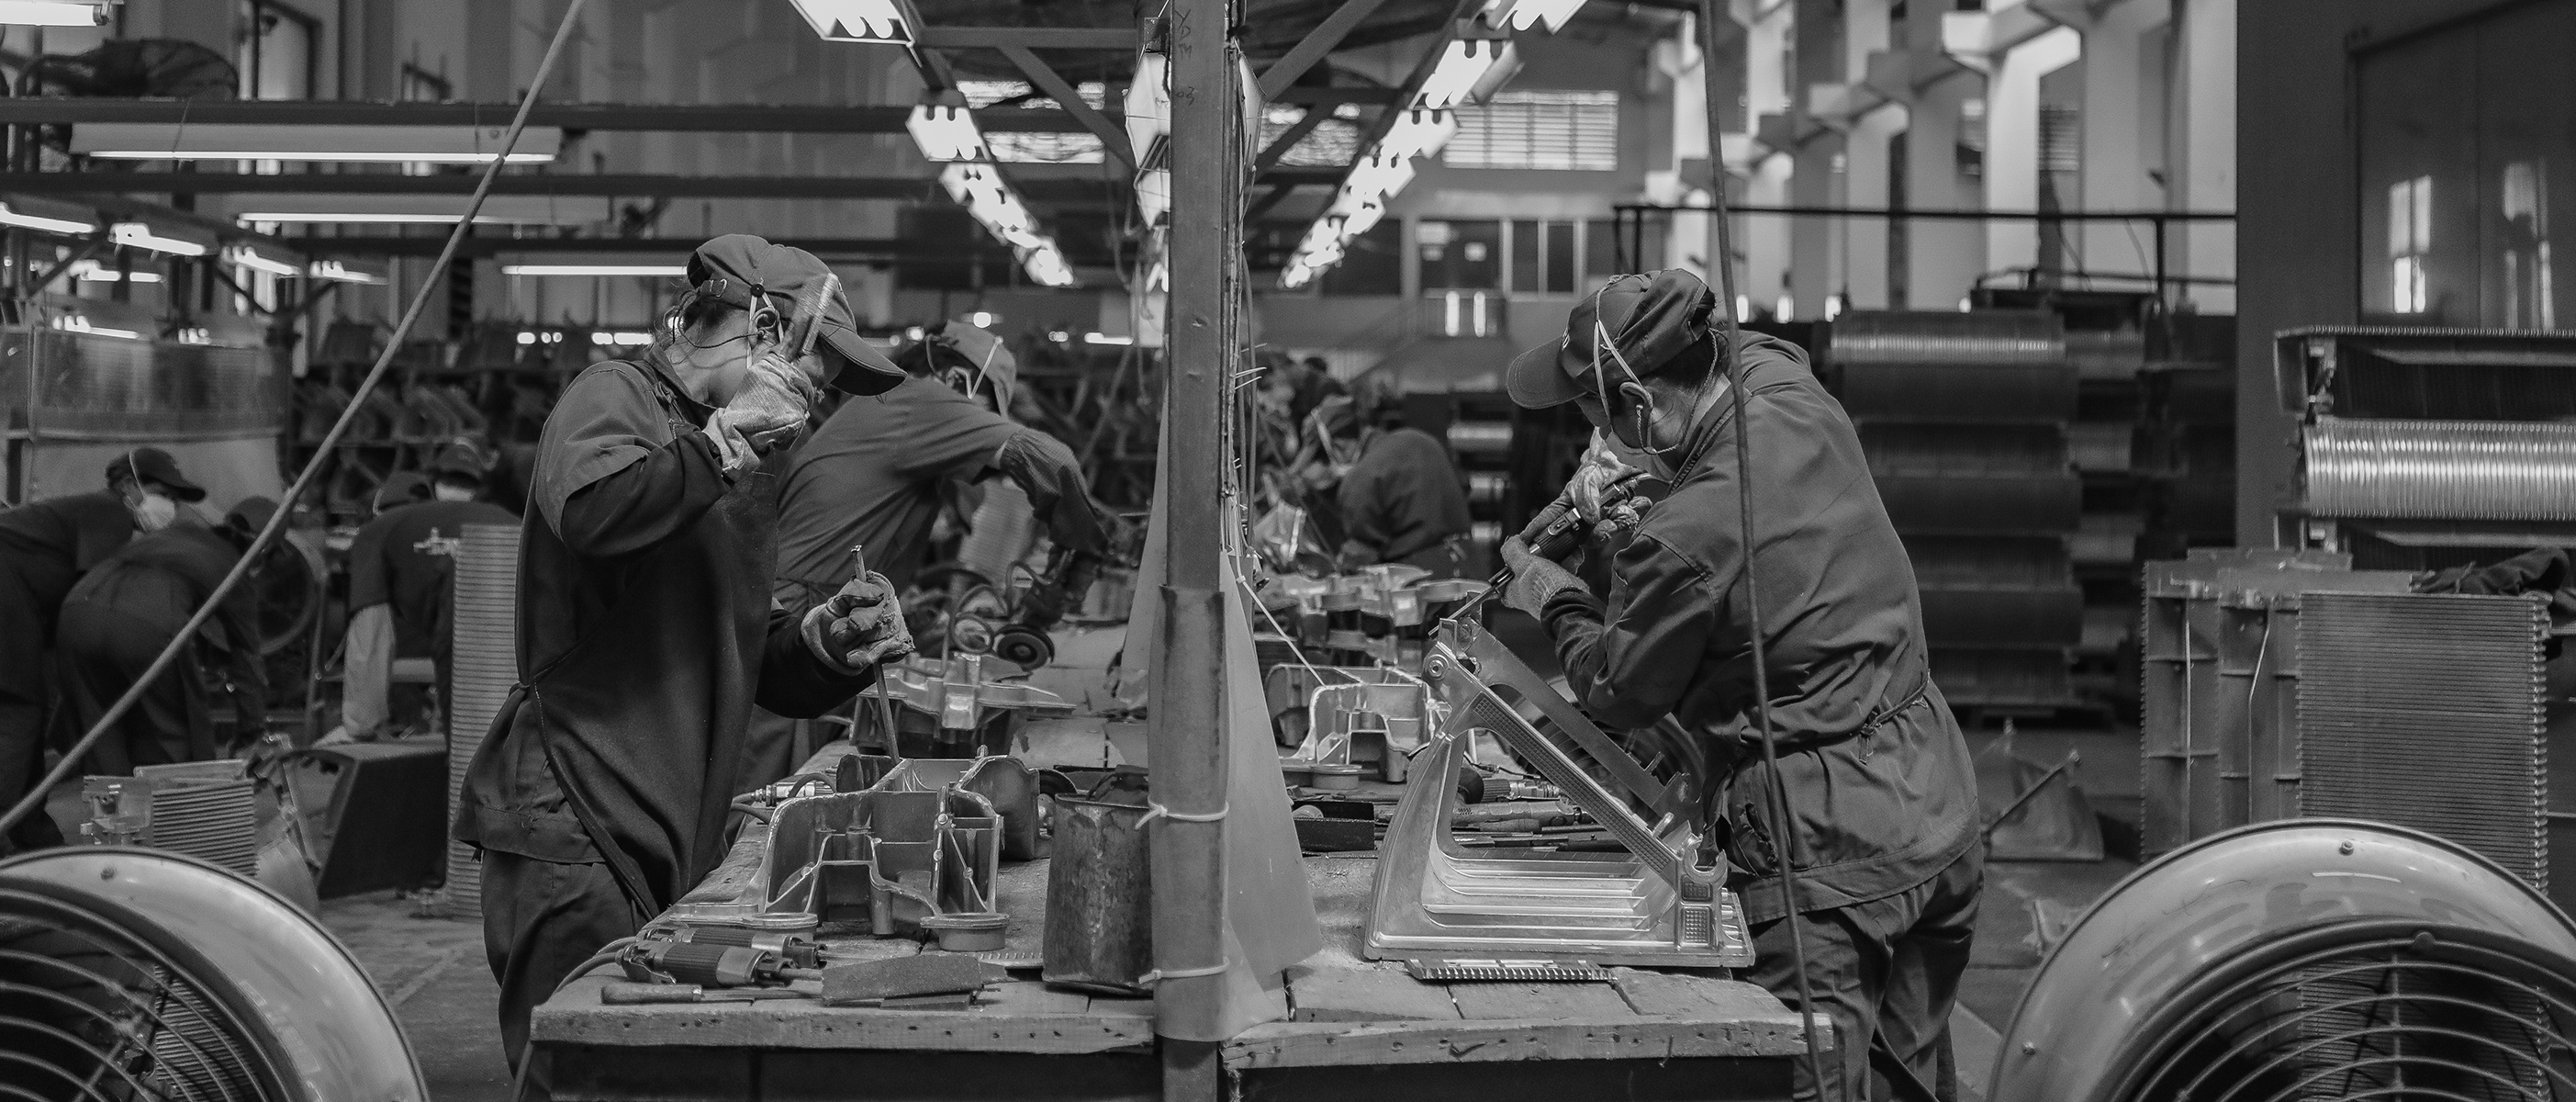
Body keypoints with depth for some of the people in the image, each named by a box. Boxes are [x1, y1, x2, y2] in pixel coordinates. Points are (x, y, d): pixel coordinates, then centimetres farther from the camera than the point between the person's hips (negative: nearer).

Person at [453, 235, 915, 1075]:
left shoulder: (746, 482, 22)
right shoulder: (615, 397, -4)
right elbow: (590, 507, -28)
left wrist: (829, 644, 5)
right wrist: (726, 439, -15)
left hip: (673, 846, 8)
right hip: (575, 832, -8)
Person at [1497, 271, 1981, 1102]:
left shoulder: (1683, 541, -23)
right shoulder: (1796, 399, -2)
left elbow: (1617, 694, -4)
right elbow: (1749, 347, 26)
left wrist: (1554, 602, 14)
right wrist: (1633, 477, 20)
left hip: (1830, 857, -9)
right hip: (1941, 818, 9)